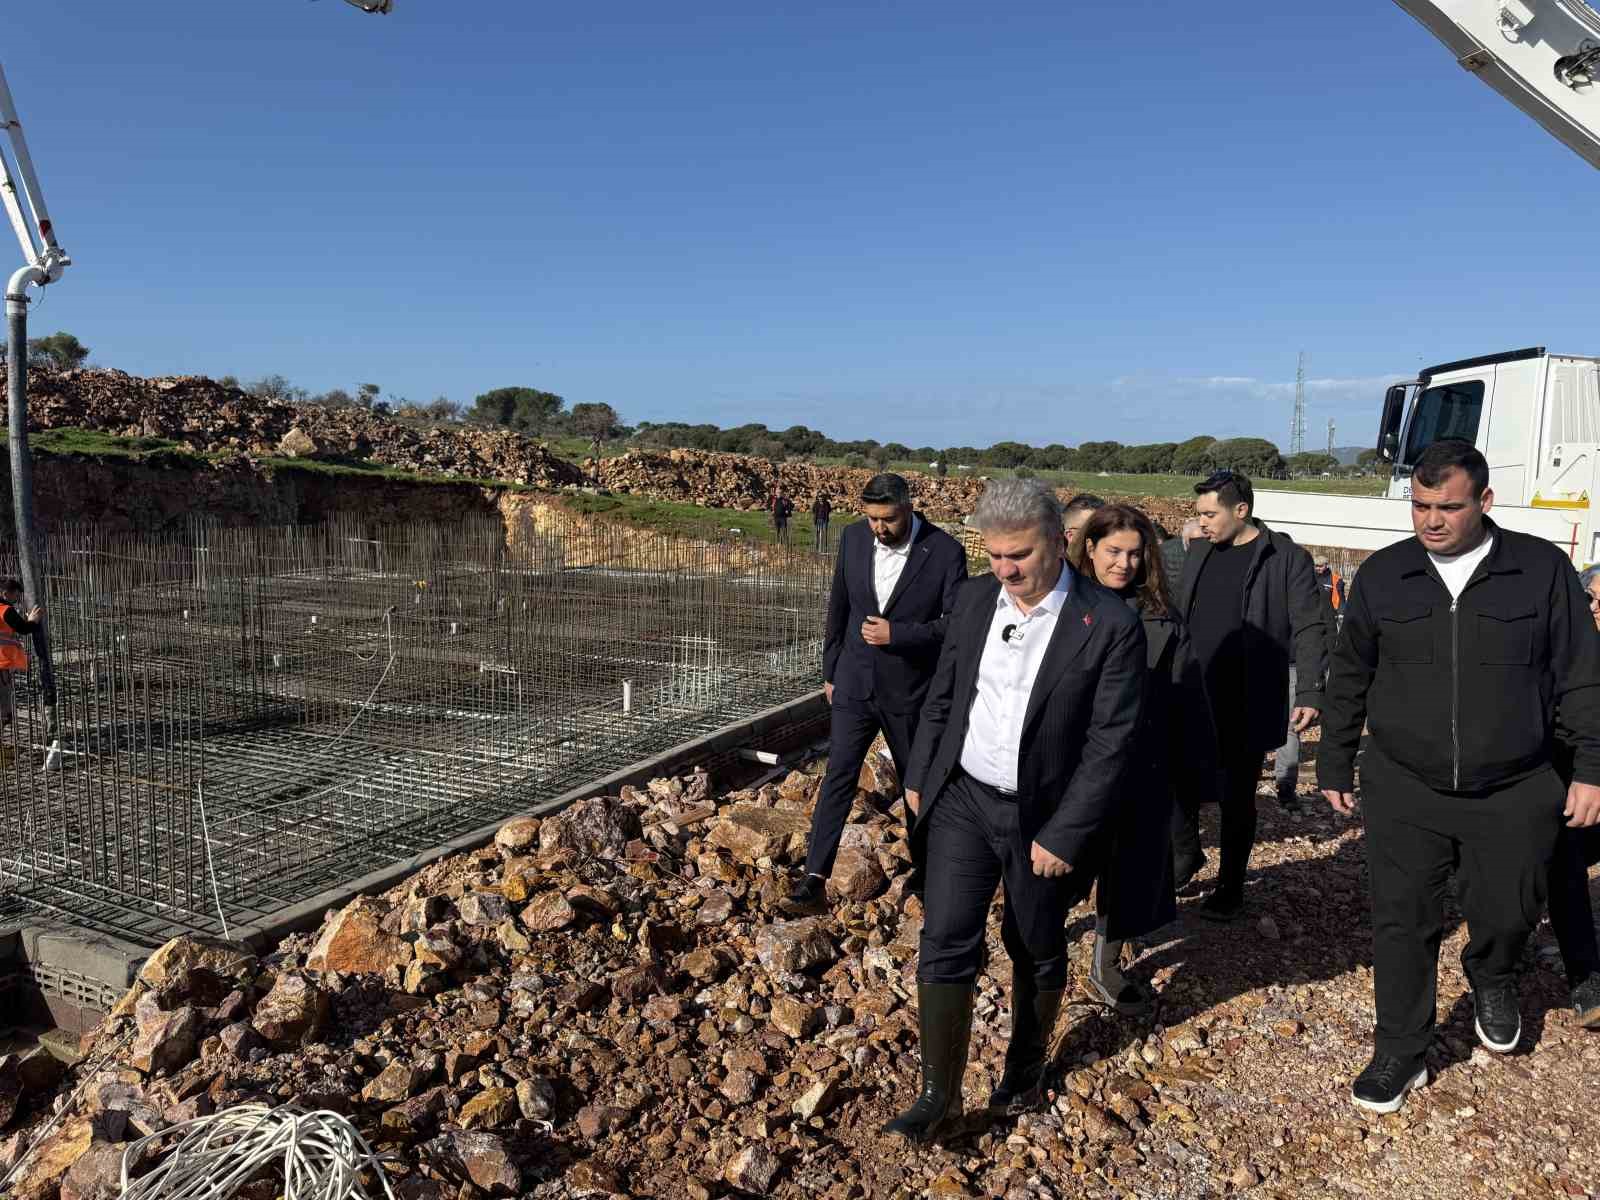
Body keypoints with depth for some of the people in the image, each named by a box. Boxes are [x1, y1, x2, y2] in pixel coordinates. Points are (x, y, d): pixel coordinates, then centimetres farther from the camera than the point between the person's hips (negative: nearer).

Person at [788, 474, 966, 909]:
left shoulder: (945, 552, -16)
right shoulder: (853, 537, -4)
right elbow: (839, 608, 6)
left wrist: (897, 633, -23)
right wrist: (830, 671, 10)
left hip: (910, 691, -2)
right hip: (855, 683, 2)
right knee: (838, 777, 0)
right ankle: (816, 873, 7)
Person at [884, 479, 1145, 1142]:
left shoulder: (1111, 625, -16)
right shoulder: (974, 598, -2)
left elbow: (1110, 743, -16)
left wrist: (1064, 836, -16)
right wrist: (918, 777, 11)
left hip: (1043, 817, -3)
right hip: (962, 799, 3)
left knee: (1036, 952, 17)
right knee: (945, 944, -1)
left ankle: (1026, 1066, 42)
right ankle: (939, 1095, 13)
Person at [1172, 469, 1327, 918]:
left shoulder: (1287, 558, -7)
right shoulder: (1200, 553, 9)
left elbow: (1309, 629, -9)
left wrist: (1310, 692, -17)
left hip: (1247, 707, -4)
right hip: (1191, 700, 4)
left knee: (1237, 797, 8)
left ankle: (1230, 887, 25)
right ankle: (1187, 854, 32)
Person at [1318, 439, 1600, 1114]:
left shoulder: (1543, 570, -3)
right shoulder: (1382, 576, 0)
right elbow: (1349, 679, 8)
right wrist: (1335, 765, 10)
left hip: (1513, 795, 0)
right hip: (1404, 791, 1)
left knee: (1507, 912, 11)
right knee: (1402, 924, 4)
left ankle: (1491, 981, 47)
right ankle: (1399, 1054, 21)